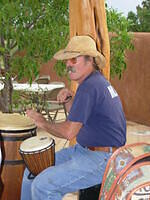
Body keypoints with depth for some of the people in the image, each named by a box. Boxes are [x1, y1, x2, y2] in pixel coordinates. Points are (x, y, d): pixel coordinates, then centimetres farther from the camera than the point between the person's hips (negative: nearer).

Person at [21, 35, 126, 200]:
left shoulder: (90, 86, -21)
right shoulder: (96, 80, 11)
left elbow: (69, 132, -22)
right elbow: (78, 121, 18)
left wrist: (44, 123, -5)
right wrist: (68, 101, 1)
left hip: (102, 159, -11)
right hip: (84, 149, 11)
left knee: (42, 186, -21)